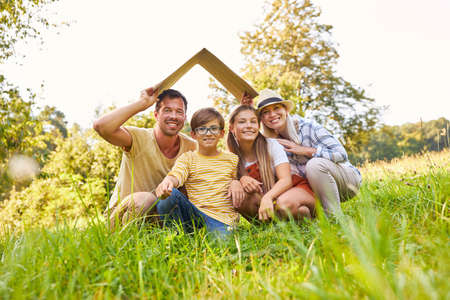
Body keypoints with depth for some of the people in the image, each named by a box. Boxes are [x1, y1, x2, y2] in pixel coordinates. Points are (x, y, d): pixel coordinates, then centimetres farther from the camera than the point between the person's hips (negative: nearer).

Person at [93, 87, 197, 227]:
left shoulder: (192, 147, -5)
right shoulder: (139, 138, -17)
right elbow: (101, 126, -34)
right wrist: (143, 103, -28)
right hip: (122, 213, -4)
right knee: (145, 199, -33)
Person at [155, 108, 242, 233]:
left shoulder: (232, 158, 11)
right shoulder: (187, 158, 5)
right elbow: (176, 174, -14)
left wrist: (236, 182, -4)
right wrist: (168, 181, -39)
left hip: (222, 218, -2)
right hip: (194, 213, 2)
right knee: (170, 193, -26)